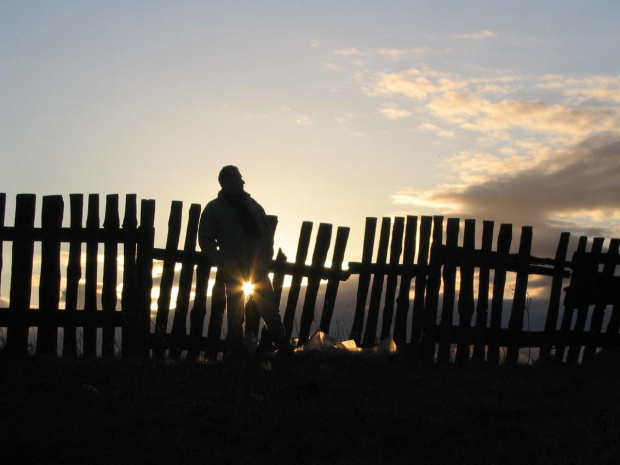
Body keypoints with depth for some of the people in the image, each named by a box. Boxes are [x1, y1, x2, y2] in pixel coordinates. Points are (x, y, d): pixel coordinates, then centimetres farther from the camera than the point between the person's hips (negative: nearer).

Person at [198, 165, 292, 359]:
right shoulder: (214, 209, -3)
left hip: (259, 270, 4)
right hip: (234, 273, -4)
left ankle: (285, 350, 10)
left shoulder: (252, 204, 9)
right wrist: (222, 263, -12)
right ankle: (236, 354, 12)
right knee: (235, 316, 3)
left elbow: (267, 231, 16)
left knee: (271, 312, 5)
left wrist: (267, 258, 5)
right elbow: (205, 239, -5)